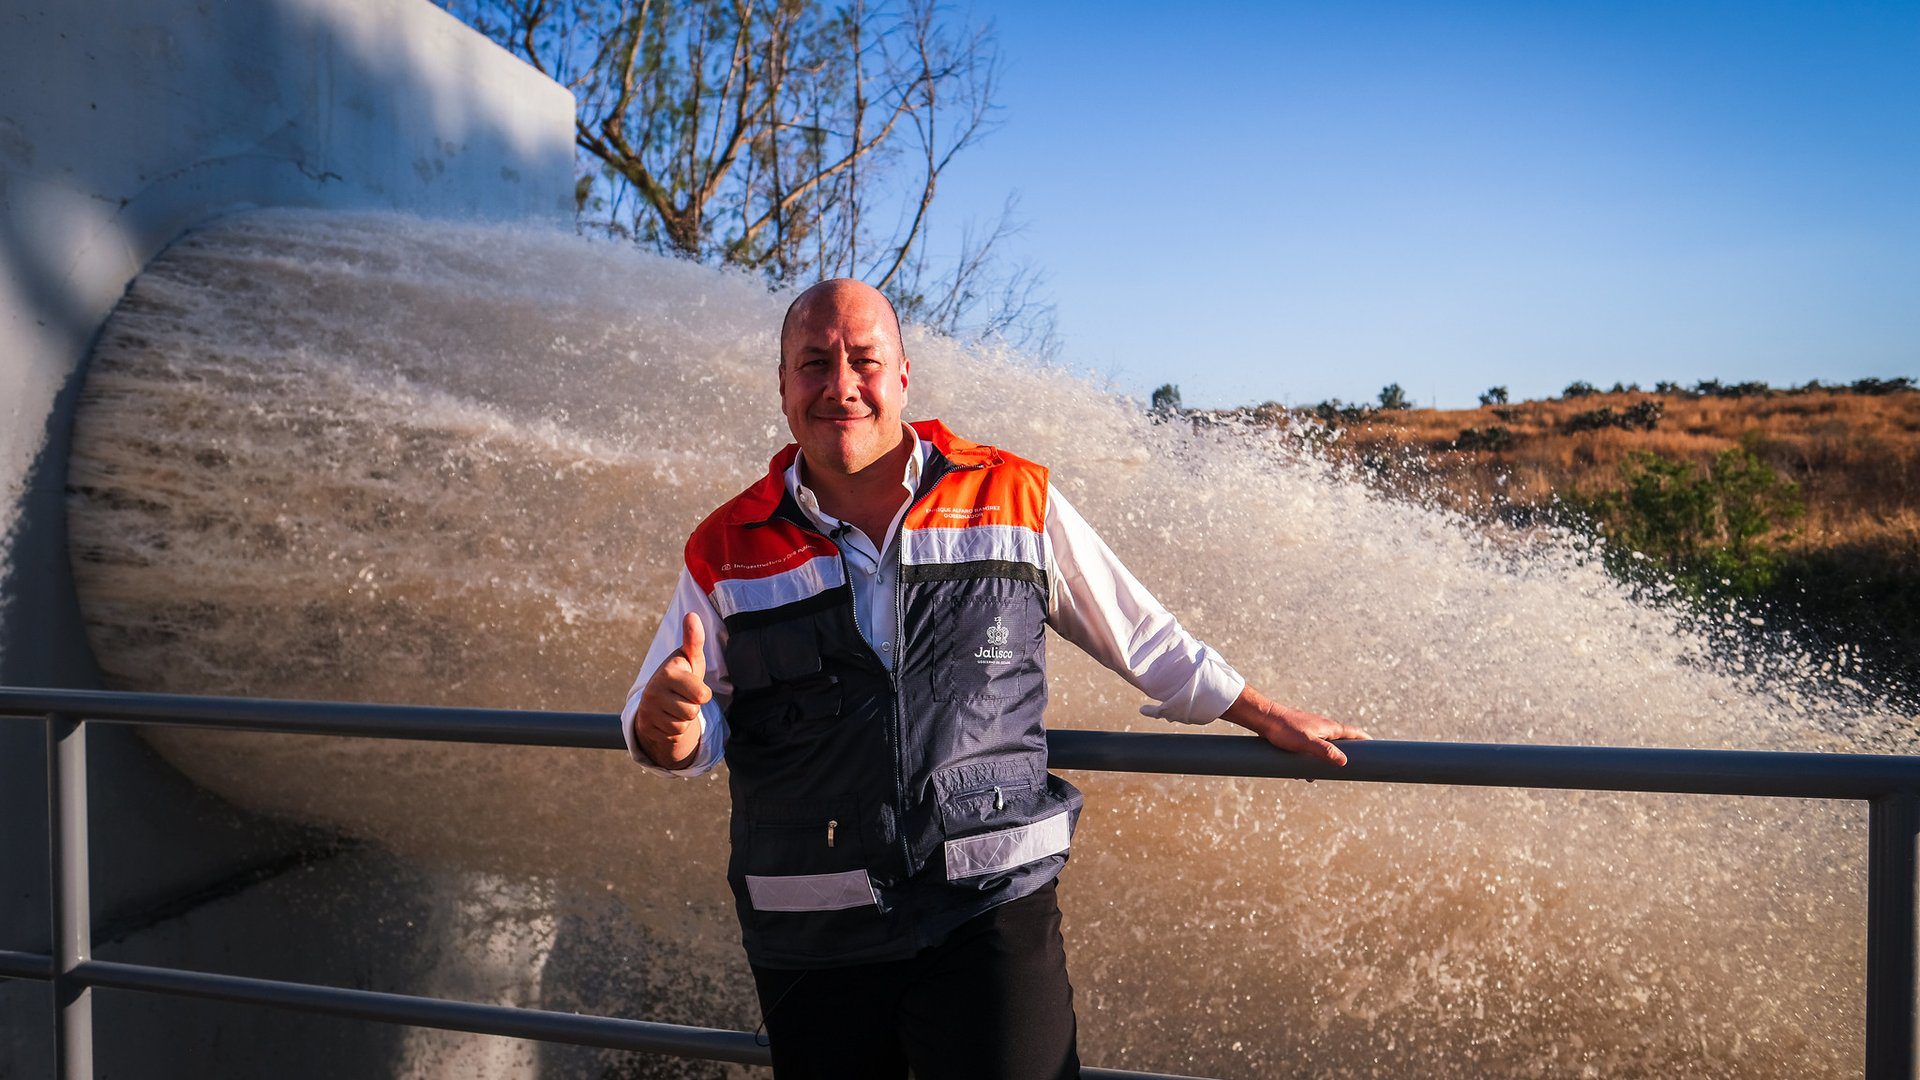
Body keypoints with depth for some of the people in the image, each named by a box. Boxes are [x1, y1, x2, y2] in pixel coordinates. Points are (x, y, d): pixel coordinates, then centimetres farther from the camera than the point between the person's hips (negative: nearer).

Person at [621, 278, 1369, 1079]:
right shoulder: (726, 554, 2)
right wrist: (668, 721, -17)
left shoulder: (1014, 501, 1)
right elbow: (679, 741, 6)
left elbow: (1141, 638, 12)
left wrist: (1269, 720, 15)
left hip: (993, 908, -1)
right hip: (811, 943, 2)